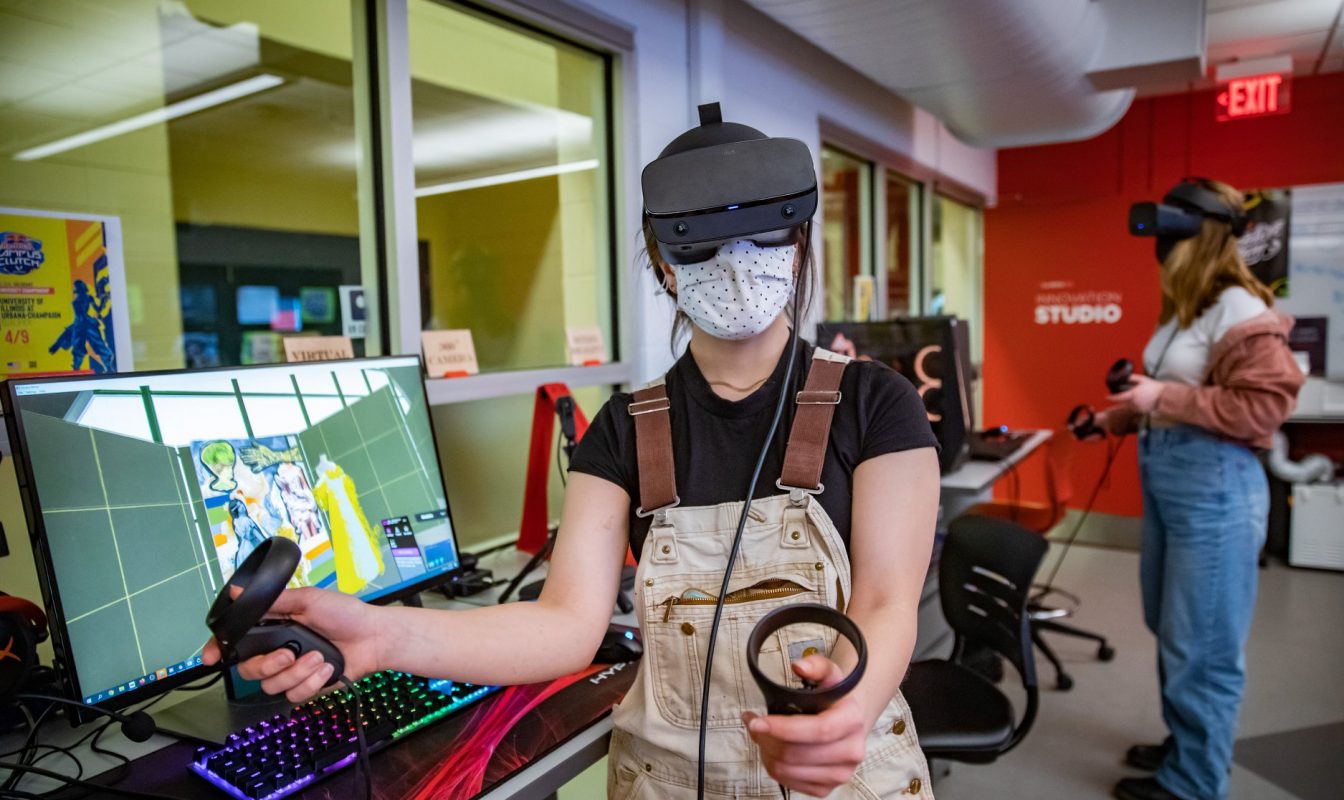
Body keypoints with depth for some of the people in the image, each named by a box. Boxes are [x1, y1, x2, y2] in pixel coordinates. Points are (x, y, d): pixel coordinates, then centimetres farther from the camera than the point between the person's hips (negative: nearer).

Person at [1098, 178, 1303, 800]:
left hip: (1213, 487, -9)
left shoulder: (1242, 312, -14)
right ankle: (1185, 745, 37)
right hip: (1162, 479, 9)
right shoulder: (1183, 310, 12)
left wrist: (1165, 398, -21)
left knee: (1201, 647, 4)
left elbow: (1261, 408, -21)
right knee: (1171, 632, 19)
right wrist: (1117, 417, 17)